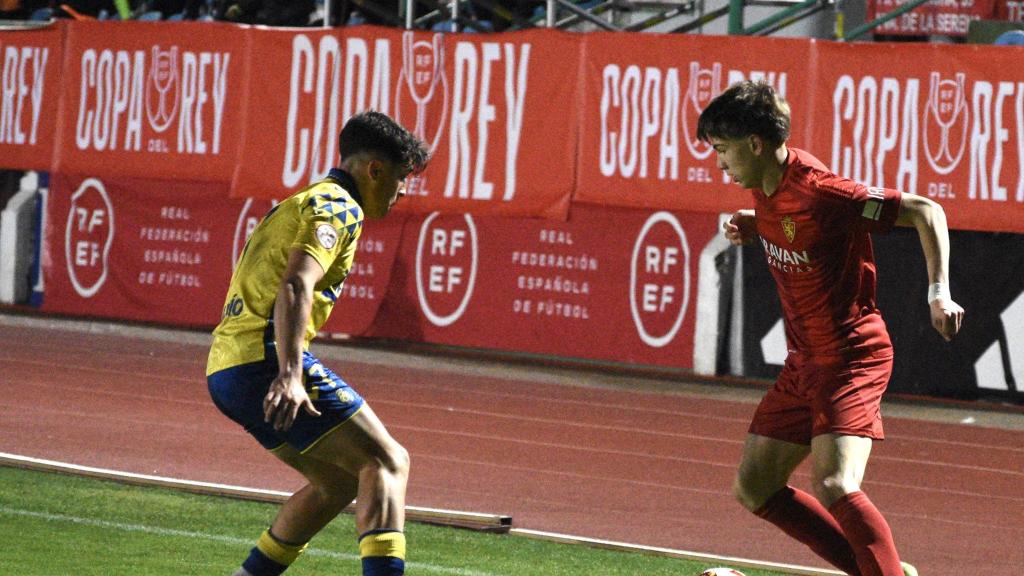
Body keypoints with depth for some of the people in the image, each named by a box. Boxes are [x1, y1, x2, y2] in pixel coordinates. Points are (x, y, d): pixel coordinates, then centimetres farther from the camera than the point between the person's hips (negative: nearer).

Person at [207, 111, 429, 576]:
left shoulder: (304, 203, 25)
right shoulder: (338, 209, -7)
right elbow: (295, 289, -23)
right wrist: (289, 375, -34)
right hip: (265, 361, -10)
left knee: (341, 480, 18)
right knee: (387, 462, -9)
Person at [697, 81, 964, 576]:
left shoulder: (819, 191, -23)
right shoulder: (766, 187, 2)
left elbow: (926, 212, -21)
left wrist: (939, 294, -29)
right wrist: (754, 227, 4)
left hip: (851, 358, -10)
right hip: (804, 363, 10)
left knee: (833, 488, -26)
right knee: (754, 488, 10)